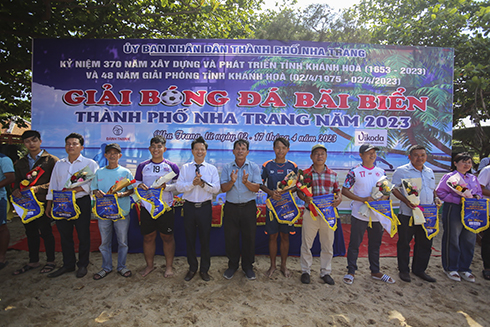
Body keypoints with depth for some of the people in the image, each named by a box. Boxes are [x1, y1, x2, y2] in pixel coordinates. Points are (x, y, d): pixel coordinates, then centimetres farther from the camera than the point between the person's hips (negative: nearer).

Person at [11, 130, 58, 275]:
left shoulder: (51, 160, -4)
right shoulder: (20, 162, 15)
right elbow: (18, 181, 17)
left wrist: (37, 188, -21)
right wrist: (15, 190, -5)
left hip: (43, 201, -5)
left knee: (45, 231, 1)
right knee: (30, 232, 13)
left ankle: (50, 261, 16)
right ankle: (33, 261, 27)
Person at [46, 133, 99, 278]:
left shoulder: (90, 163, -1)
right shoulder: (59, 164, 14)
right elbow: (53, 185, 16)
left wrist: (75, 189, -22)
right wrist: (49, 204, 12)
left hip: (81, 203, -4)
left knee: (83, 235, 3)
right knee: (65, 235, 11)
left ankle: (83, 265, 18)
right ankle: (68, 264, 26)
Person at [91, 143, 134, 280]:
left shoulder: (125, 172, 0)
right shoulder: (99, 172, 8)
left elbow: (131, 190, -1)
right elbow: (94, 189, 12)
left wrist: (122, 194, -19)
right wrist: (97, 193, -11)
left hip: (122, 211, -2)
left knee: (122, 241, 7)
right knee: (104, 242, 12)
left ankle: (122, 266, 24)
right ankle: (106, 267, 29)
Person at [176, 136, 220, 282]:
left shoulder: (212, 169, 3)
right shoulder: (185, 168, 4)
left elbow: (216, 188, -6)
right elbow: (179, 187, -5)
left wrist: (203, 183, -20)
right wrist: (192, 183, -20)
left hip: (205, 207, -1)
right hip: (189, 207, 1)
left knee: (205, 239, 9)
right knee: (190, 239, 12)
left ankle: (204, 269, 27)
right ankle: (192, 268, 32)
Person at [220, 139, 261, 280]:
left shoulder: (254, 167, 1)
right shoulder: (227, 168, 4)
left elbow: (256, 188, -7)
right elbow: (223, 188, -3)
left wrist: (246, 182, -25)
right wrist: (232, 181, -22)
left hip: (248, 207, -1)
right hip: (231, 207, 1)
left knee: (249, 238, 7)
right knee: (230, 238, 8)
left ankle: (248, 266, 26)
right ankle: (232, 265, 28)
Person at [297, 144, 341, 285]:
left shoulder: (332, 174, 8)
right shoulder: (305, 173, 0)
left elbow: (337, 190, 12)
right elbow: (299, 191, 2)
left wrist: (339, 198, -9)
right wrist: (305, 198, -18)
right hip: (310, 213, -2)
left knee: (328, 244, 11)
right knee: (306, 243, 7)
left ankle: (325, 272, 29)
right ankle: (305, 271, 25)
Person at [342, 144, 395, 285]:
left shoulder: (381, 172, 8)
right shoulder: (354, 172, -7)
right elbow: (344, 190, -9)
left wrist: (383, 198, -10)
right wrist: (362, 199, -18)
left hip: (377, 215, 5)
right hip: (359, 214, -4)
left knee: (375, 244, 16)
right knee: (354, 244, 4)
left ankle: (375, 272, 32)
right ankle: (350, 272, 19)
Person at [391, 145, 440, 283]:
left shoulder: (429, 172, 15)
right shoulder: (401, 171, -5)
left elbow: (433, 189, 23)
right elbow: (394, 188, -9)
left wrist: (436, 198, 3)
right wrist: (406, 201, -22)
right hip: (407, 214, -6)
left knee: (425, 243, 13)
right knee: (404, 243, 4)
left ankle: (419, 269, 29)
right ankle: (403, 270, 19)